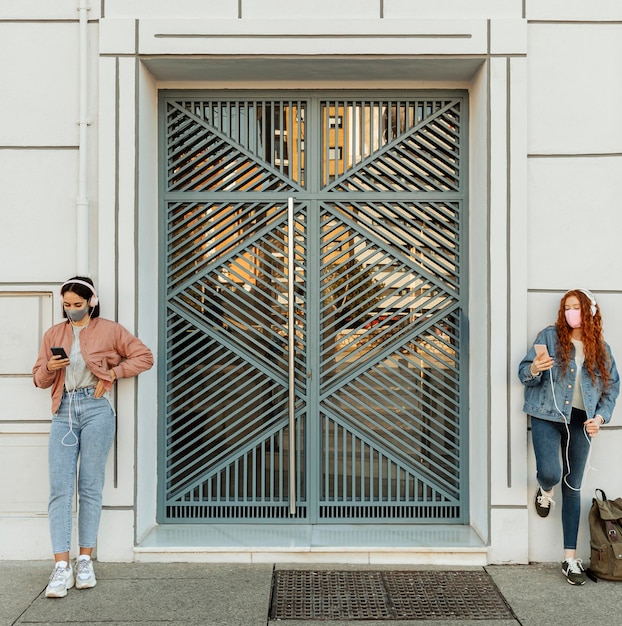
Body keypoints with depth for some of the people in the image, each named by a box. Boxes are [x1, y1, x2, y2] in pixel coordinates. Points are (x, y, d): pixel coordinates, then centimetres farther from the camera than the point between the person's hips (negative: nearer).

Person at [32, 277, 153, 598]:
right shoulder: (53, 334, 15)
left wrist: (112, 373, -4)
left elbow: (144, 357, 5)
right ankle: (61, 567, -6)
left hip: (95, 409, -3)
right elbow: (39, 378, 17)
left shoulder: (109, 330, 5)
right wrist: (50, 367, -6)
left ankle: (85, 560, 11)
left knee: (90, 487, 1)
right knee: (59, 489, -6)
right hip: (63, 412, 3)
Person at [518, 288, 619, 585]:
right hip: (547, 417, -2)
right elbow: (524, 373, -3)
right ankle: (545, 490, 19)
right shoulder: (550, 336, 0)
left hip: (580, 423, 3)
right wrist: (534, 368, -27)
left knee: (572, 488, 6)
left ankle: (570, 558, 12)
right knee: (550, 473, -22)